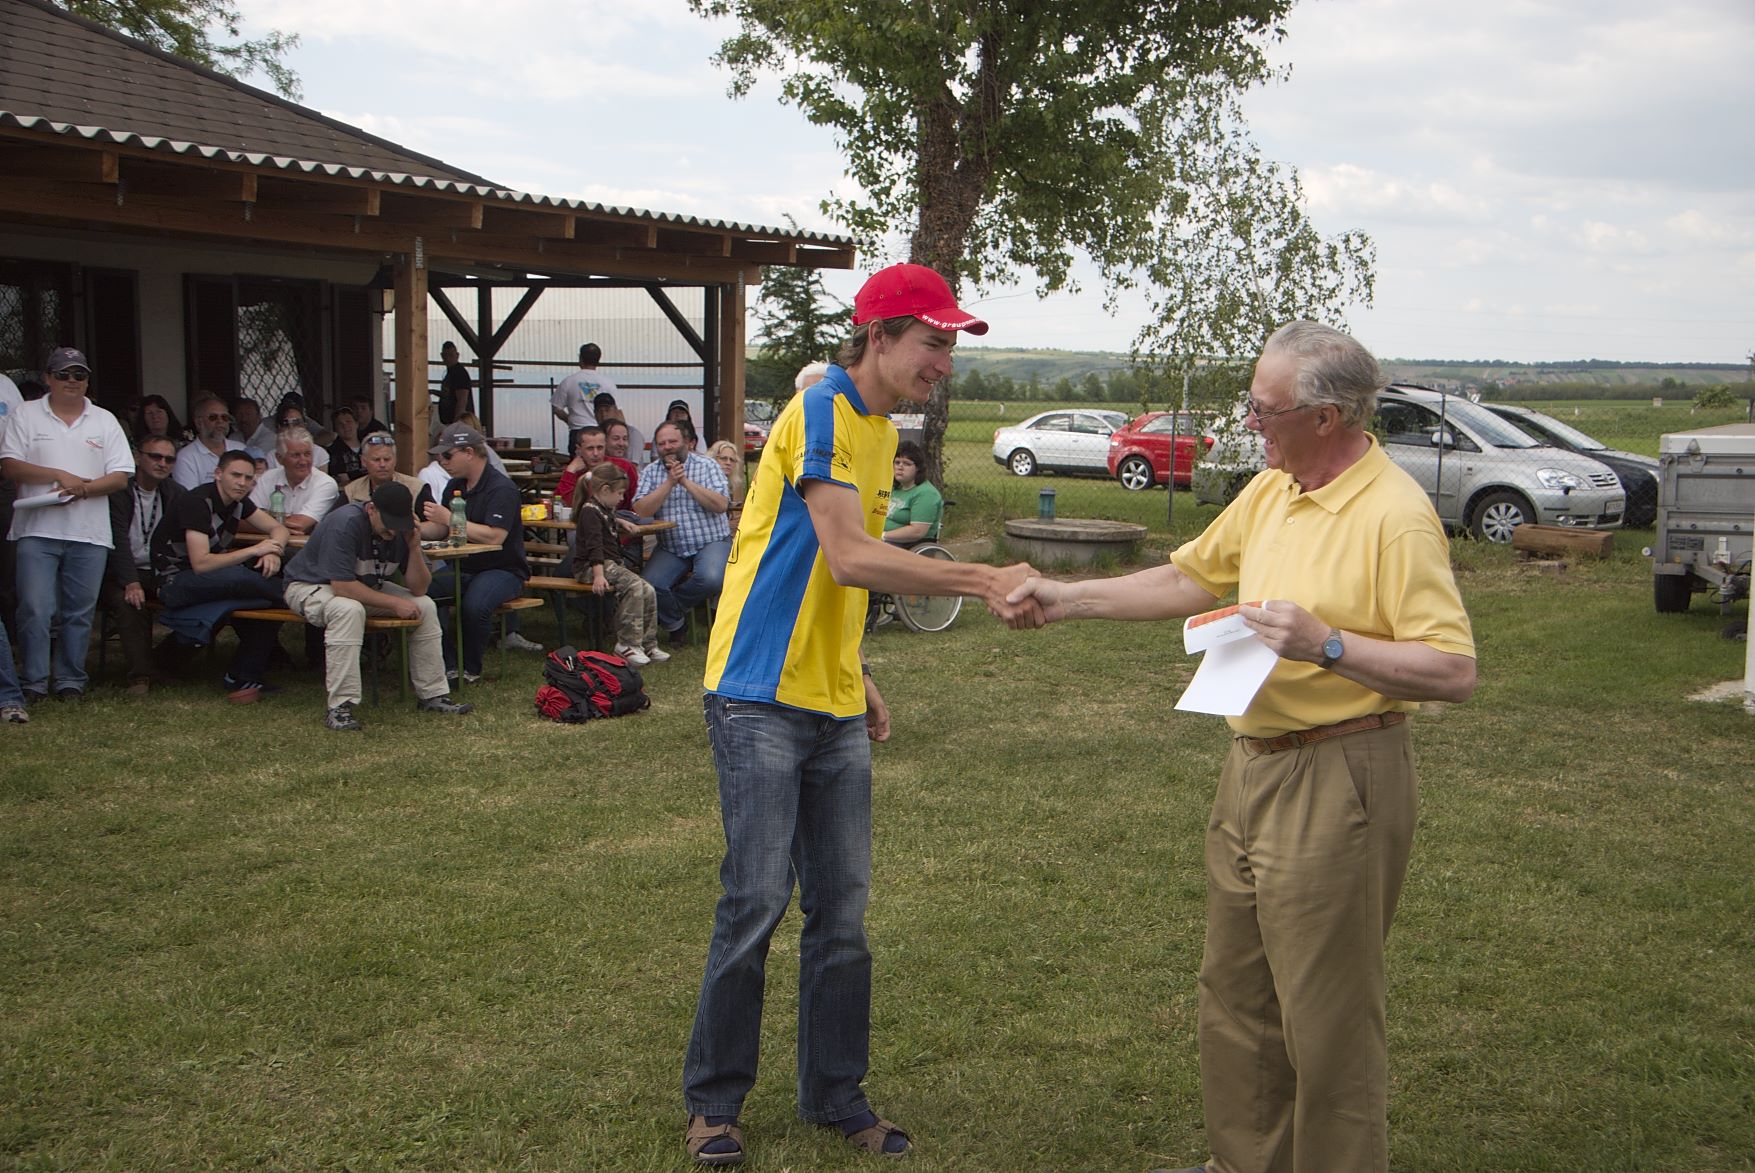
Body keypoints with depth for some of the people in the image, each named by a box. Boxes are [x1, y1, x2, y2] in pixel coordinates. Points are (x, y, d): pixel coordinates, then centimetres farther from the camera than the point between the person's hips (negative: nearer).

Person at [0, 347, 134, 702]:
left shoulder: (105, 421, 12)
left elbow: (120, 476, 5)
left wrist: (83, 489, -12)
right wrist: (60, 476, -12)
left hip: (89, 533, 2)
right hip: (37, 529, -2)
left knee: (79, 613, 5)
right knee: (35, 609, -6)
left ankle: (71, 682, 14)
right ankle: (32, 683, 1)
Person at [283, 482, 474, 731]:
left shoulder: (402, 530, -10)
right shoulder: (345, 523, -31)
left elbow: (418, 589, -11)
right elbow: (342, 586, -35)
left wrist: (414, 545, -25)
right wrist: (394, 603, -29)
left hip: (366, 587, 7)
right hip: (310, 586, -7)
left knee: (425, 606, -8)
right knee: (349, 609, -39)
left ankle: (432, 695, 0)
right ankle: (340, 707, -35)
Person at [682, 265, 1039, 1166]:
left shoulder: (878, 426, 14)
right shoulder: (819, 414, -14)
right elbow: (849, 559, -24)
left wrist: (858, 675, 18)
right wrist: (984, 581, -27)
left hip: (833, 704, 8)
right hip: (763, 695, -8)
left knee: (841, 907, 10)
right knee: (757, 898, -3)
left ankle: (834, 1093, 23)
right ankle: (714, 1100, 14)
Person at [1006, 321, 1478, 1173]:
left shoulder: (1395, 515, -18)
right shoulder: (1270, 490, 8)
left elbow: (1454, 671, -22)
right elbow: (1190, 578, 19)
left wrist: (1326, 644, -28)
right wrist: (1072, 599, 15)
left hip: (1336, 781, -9)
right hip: (1251, 767, 9)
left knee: (1326, 1015, 2)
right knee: (1235, 994, 19)